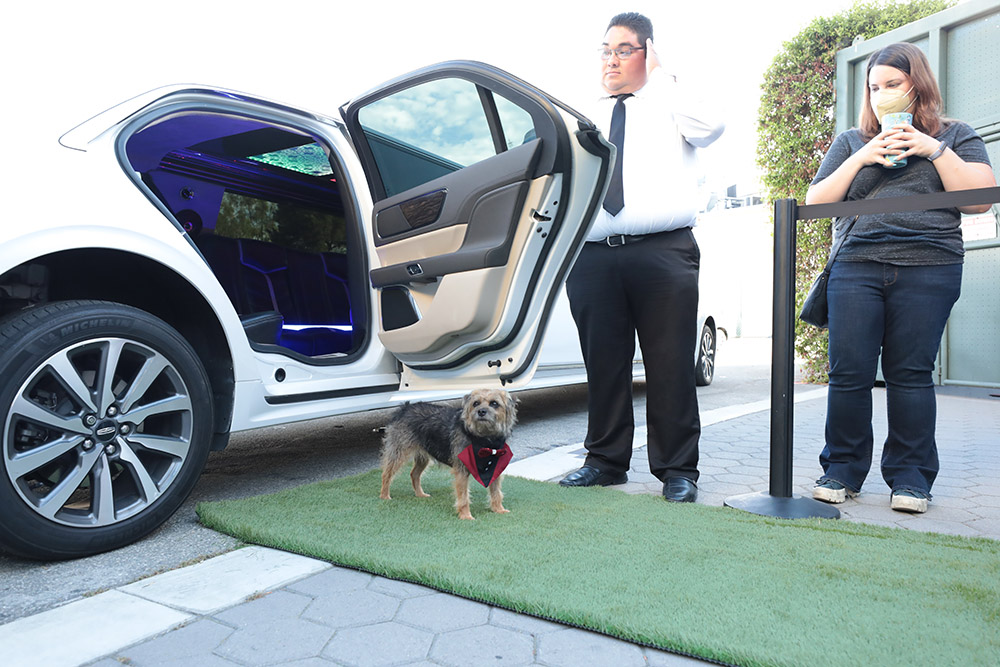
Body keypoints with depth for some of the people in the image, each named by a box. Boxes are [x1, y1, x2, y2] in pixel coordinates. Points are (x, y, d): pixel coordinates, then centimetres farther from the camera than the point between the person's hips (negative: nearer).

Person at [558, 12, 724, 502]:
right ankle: (606, 460, 20)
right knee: (603, 362, 6)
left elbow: (710, 127, -8)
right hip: (593, 255, 3)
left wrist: (659, 75, 0)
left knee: (670, 364, -2)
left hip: (663, 254, -3)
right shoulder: (584, 118, 23)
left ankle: (677, 470, 10)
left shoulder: (670, 106, 13)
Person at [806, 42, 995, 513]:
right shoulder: (851, 142, 20)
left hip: (929, 267, -1)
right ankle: (842, 470, 6)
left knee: (910, 372, -4)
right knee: (849, 370, -5)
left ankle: (911, 476, 8)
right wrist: (862, 158, 0)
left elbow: (980, 200, 4)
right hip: (856, 267, 1)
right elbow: (815, 203, 11)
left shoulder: (955, 136, 17)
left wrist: (935, 150, -3)